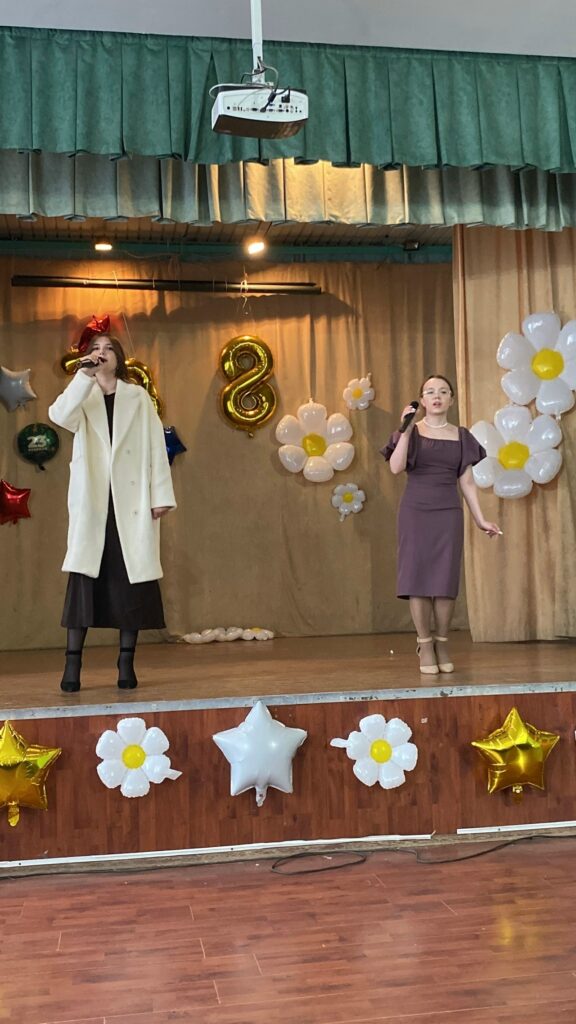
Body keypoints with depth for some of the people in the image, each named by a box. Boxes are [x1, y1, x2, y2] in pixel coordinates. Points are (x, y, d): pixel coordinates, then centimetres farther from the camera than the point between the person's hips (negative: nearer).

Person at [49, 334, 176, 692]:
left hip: (131, 501, 0)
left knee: (131, 580, 0)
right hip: (91, 501, 0)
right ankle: (73, 663, -1)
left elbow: (155, 446, 5)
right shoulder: (83, 397, 11)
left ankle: (126, 663, 7)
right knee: (84, 578, -4)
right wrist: (85, 376, -16)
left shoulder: (138, 396, 9)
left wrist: (161, 495, -2)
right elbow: (59, 415, -11)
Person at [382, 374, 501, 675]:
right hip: (415, 511, -1)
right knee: (418, 576, -3)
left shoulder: (461, 436, 9)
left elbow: (467, 482, 10)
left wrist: (480, 520, 6)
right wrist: (405, 430, -18)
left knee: (445, 579, -1)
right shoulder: (411, 432, 3)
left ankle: (442, 644, 10)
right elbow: (396, 468, -13)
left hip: (448, 513, 2)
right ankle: (424, 645, 4)